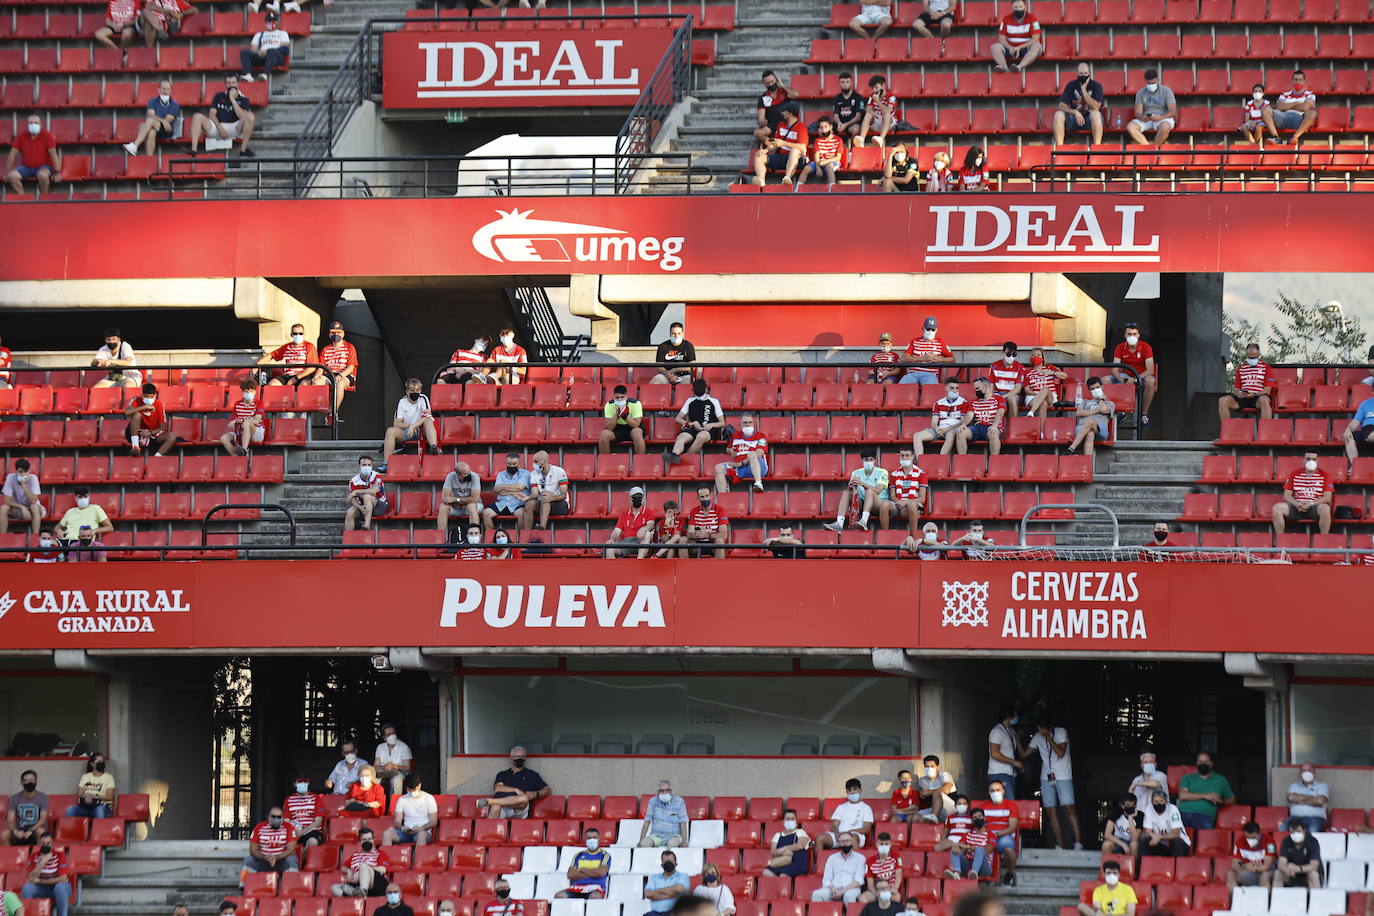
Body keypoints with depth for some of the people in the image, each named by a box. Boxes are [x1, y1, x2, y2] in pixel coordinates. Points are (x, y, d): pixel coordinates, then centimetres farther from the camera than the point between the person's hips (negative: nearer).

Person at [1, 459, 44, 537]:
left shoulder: (33, 478, -19)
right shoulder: (10, 477, -16)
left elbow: (33, 501, -27)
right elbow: (7, 501, -18)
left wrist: (24, 485, -34)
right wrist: (22, 507, -30)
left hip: (31, 510, -1)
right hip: (17, 508, 1)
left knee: (35, 507, -35)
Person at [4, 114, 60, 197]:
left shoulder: (46, 135, -10)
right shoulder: (21, 136, -3)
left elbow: (53, 153, -12)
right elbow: (13, 154, 2)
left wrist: (57, 172, -18)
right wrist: (7, 172, 1)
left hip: (43, 167, -3)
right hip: (26, 167, 3)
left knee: (43, 174, -38)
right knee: (12, 175, -25)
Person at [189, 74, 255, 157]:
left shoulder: (243, 100, 8)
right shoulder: (219, 97, 16)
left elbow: (242, 116, -10)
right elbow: (212, 114, 7)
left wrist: (232, 99, -11)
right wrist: (220, 128, -11)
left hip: (234, 128, -2)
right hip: (217, 125, 2)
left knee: (250, 117, -27)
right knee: (198, 116, -20)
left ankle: (243, 149, -27)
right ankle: (193, 149, -35)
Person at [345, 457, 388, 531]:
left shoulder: (376, 476, -10)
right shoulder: (354, 481, -2)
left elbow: (374, 491, -27)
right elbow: (353, 500, -8)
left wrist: (356, 491, -22)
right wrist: (360, 507, -30)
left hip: (380, 506, -3)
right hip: (362, 506, 3)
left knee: (367, 496, -33)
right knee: (350, 512, -24)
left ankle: (367, 525, -42)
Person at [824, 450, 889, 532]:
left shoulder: (882, 473, 0)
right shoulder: (856, 473, 12)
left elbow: (877, 491, -16)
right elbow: (849, 490, 1)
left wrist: (862, 484, -28)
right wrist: (851, 486, -23)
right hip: (862, 504, 4)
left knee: (869, 491, -32)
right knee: (846, 493, -16)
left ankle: (864, 522, -53)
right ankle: (839, 524, -34)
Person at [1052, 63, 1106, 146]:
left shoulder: (1096, 86, -3)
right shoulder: (1071, 85, 4)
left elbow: (1096, 107, -16)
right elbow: (1062, 106, -2)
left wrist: (1084, 90, -18)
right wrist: (1075, 112, -21)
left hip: (1091, 120, -2)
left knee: (1095, 114, -36)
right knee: (1058, 114, -25)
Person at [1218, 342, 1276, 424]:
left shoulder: (1266, 368, 10)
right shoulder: (1240, 369, 22)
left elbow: (1267, 390, 2)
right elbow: (1236, 387, 20)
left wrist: (1254, 395, -16)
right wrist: (1237, 393, -6)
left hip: (1258, 397, -4)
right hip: (1242, 398, 4)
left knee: (1264, 400, -41)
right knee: (1222, 400, -22)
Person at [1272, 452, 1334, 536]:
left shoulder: (1324, 476, 8)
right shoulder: (1294, 475, 14)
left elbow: (1327, 498, -1)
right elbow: (1287, 495, 9)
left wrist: (1310, 504, -15)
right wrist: (1296, 504, -13)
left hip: (1315, 506, -2)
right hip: (1297, 507, 2)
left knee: (1325, 508, -38)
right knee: (1277, 508, -25)